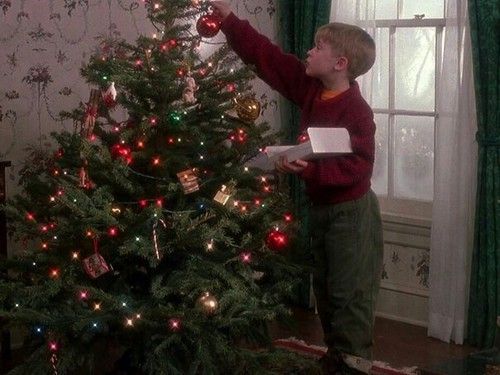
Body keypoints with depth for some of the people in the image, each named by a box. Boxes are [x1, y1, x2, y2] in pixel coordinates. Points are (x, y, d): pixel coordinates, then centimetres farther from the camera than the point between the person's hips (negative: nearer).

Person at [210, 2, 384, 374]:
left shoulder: (356, 111, -23)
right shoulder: (310, 88, -1)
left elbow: (355, 168, -28)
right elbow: (266, 56, 0)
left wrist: (309, 169, -38)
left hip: (351, 210, -8)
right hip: (321, 206, 8)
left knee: (351, 290, 0)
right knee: (325, 287, 17)